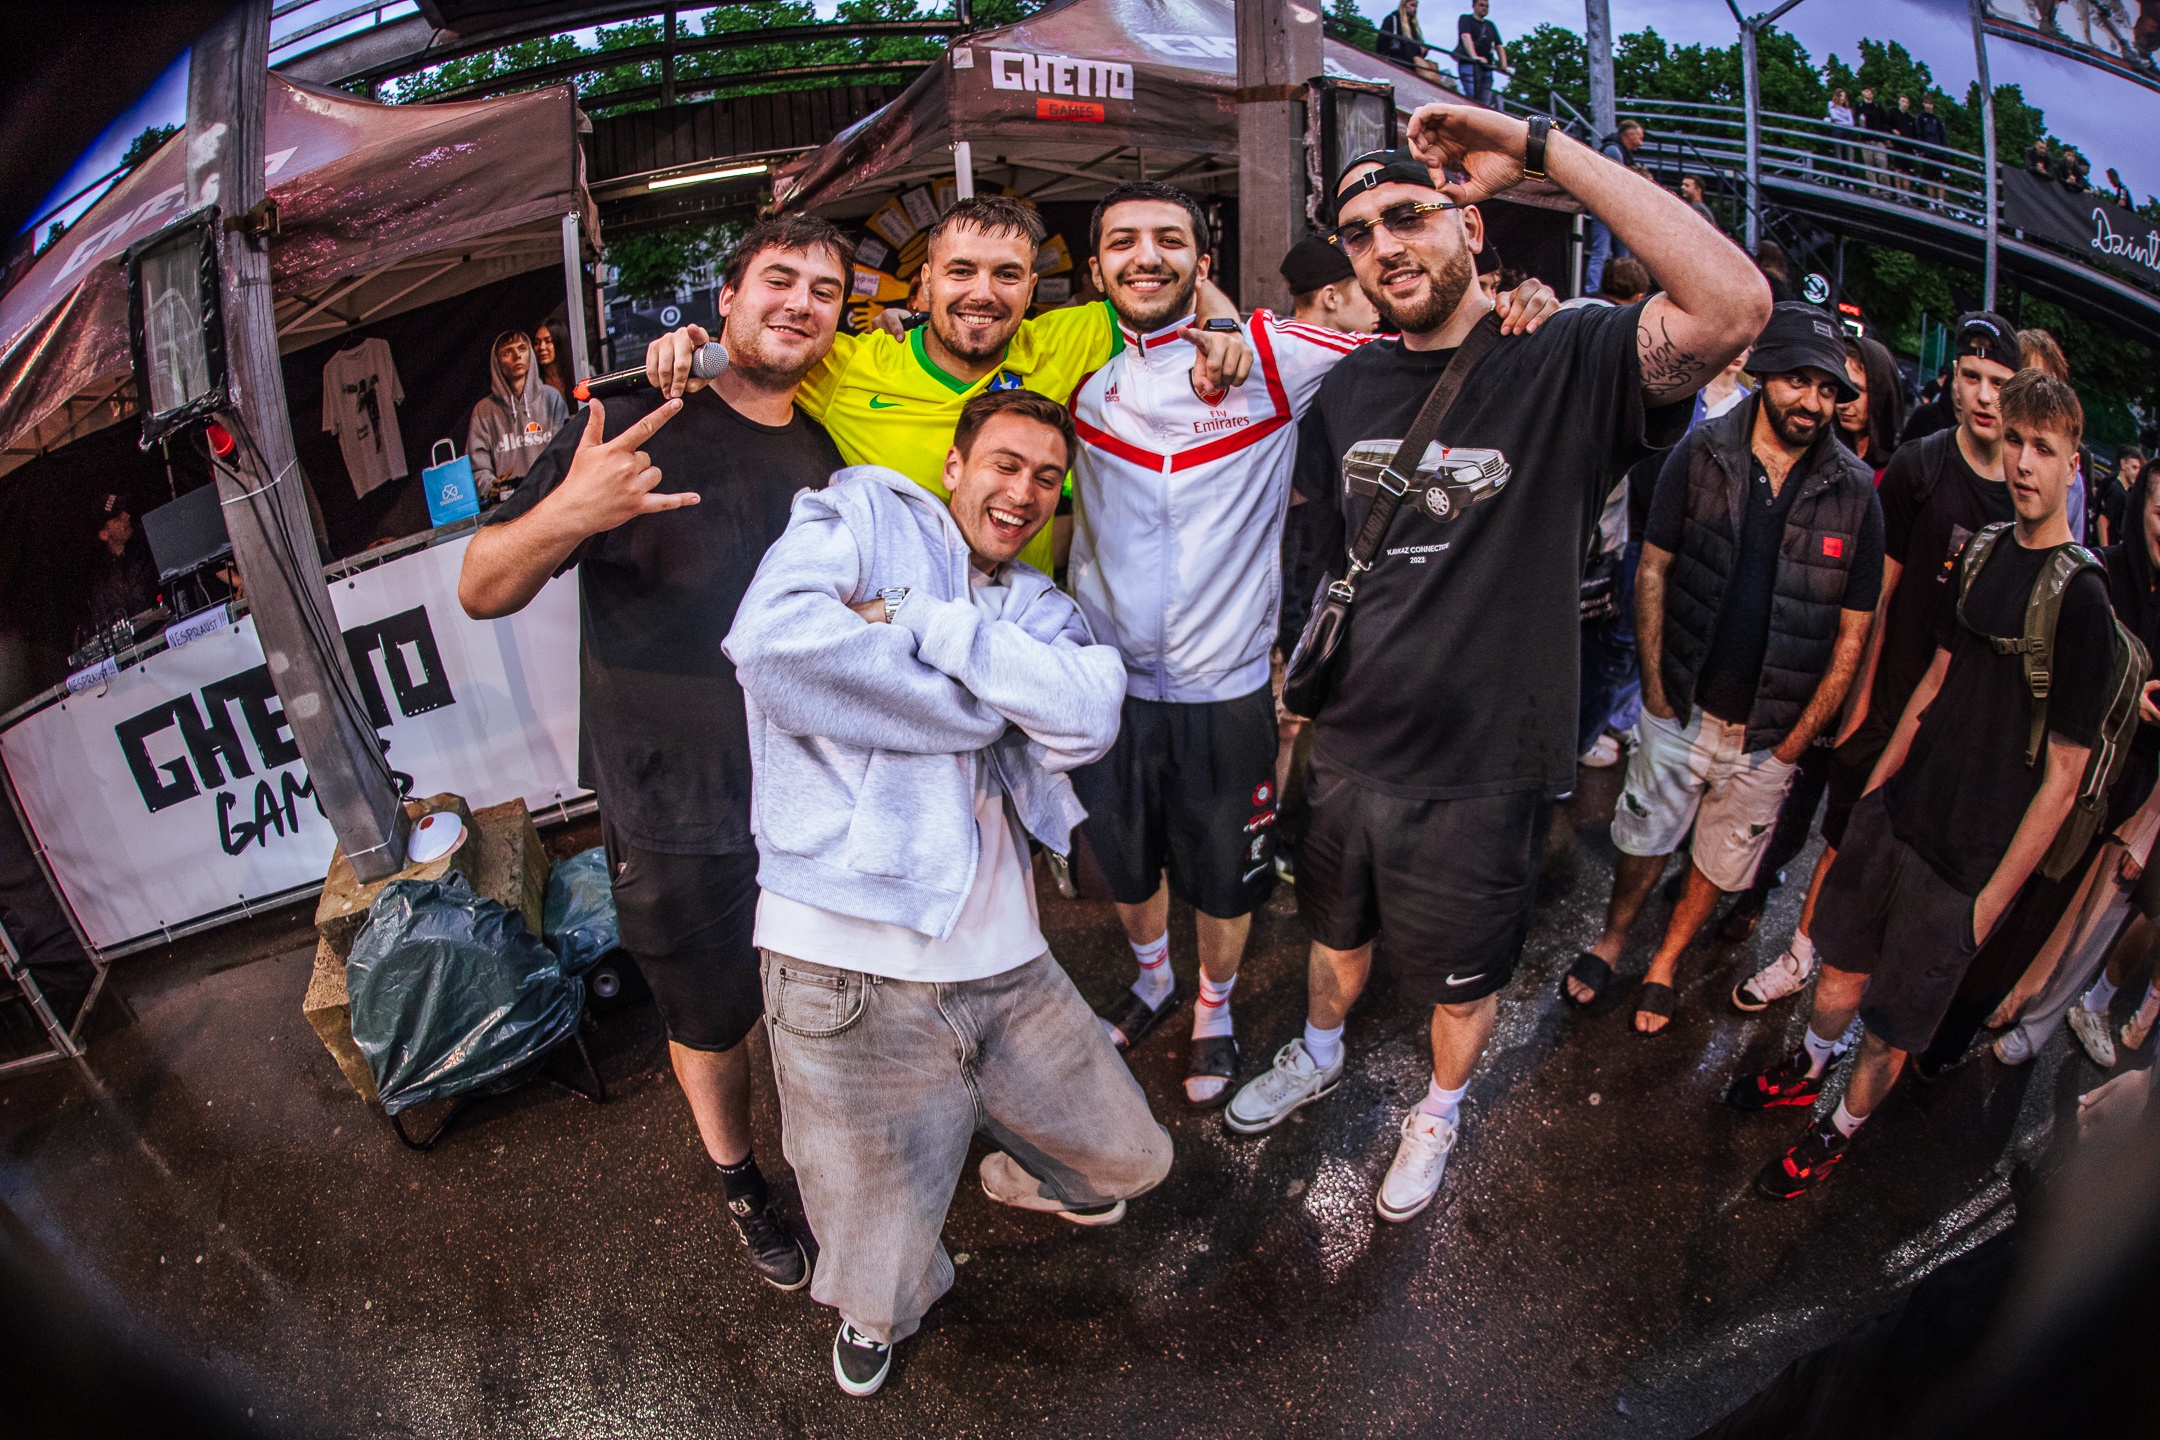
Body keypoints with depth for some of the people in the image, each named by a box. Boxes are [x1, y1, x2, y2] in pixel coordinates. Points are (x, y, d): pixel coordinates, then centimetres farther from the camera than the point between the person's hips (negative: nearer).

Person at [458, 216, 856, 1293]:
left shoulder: (829, 458, 4)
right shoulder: (638, 431, -12)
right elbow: (481, 590, -15)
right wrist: (562, 516, -34)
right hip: (675, 819, -4)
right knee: (708, 1021, 17)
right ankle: (736, 1178, 45)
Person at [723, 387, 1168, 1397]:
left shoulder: (1042, 610, 16)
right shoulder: (864, 513, 3)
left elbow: (1085, 718, -7)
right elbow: (772, 639, -18)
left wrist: (917, 619, -13)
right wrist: (994, 700, -9)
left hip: (1000, 959, 5)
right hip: (848, 958, -5)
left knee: (1124, 1161, 20)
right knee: (880, 1282, 10)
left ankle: (1024, 1168, 53)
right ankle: (877, 1311, 47)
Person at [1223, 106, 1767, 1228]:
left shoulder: (1564, 364, -18)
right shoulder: (1350, 385, 0)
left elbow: (1734, 307, -36)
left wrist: (1542, 149, -33)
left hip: (1483, 769, -4)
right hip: (1349, 747, 5)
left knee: (1462, 978, 20)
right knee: (1337, 931, 28)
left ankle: (1439, 1113, 49)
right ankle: (1318, 1057, 57)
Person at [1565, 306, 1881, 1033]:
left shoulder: (1855, 493, -8)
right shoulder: (1700, 454, -9)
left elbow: (1851, 634, -3)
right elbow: (1653, 570, -3)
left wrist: (1798, 737, -5)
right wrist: (1654, 683, -6)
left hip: (1769, 730, 1)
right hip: (1683, 703, -1)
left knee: (1723, 857, 16)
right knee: (1644, 833, 15)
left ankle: (1665, 962, 38)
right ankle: (1612, 938, 39)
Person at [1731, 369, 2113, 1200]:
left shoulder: (2083, 600, -17)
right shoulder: (1982, 552, 3)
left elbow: (2063, 777, -15)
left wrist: (1990, 899, -13)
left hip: (1967, 859, -5)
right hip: (1898, 815, 5)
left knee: (1890, 1028, 9)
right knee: (1844, 961, 21)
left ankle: (1839, 1131, 32)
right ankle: (1805, 1072, 45)